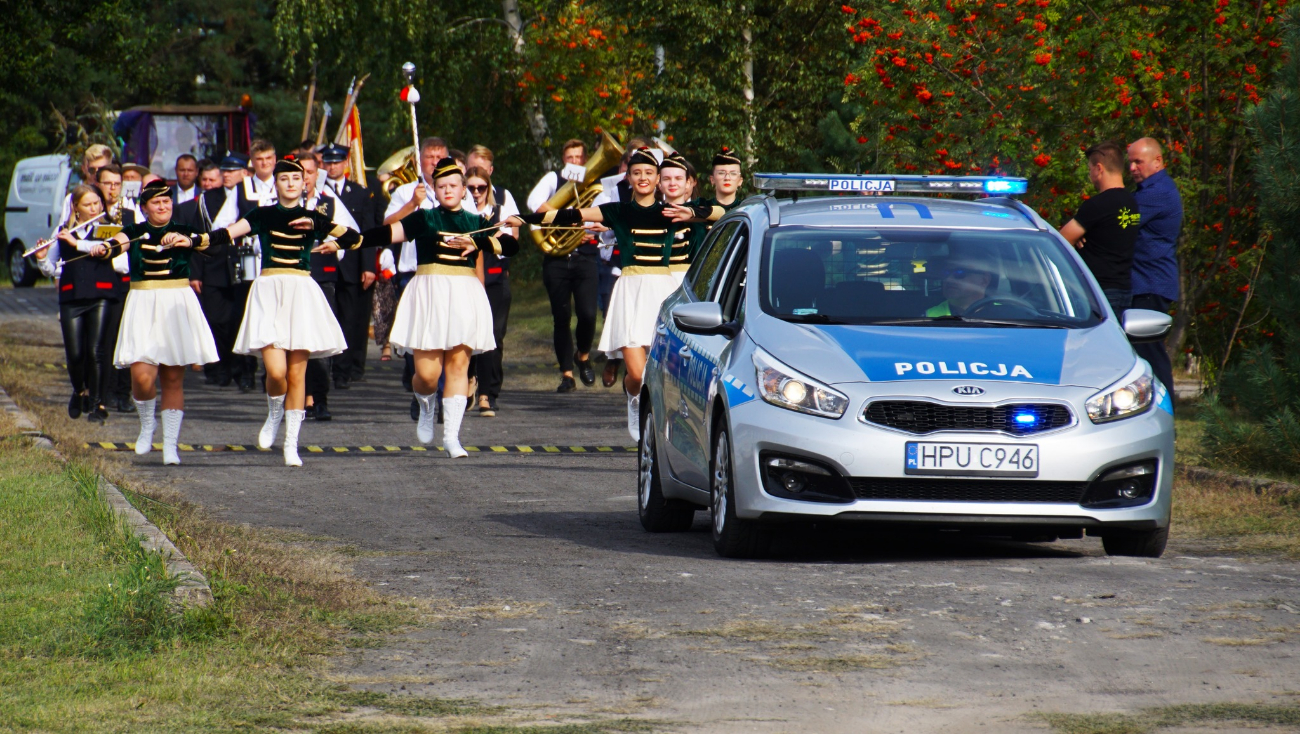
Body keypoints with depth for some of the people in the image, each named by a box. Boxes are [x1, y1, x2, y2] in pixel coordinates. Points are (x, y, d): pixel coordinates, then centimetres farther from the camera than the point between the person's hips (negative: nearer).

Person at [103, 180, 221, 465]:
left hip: (177, 305, 1)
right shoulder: (134, 233, 5)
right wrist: (109, 247, -39)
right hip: (143, 305, -1)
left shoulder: (183, 232, 6)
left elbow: (204, 241, -14)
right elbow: (118, 242, -16)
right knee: (142, 375, -13)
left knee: (173, 379, 1)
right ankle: (147, 423, 16)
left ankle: (170, 444, 8)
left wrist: (183, 240, -34)